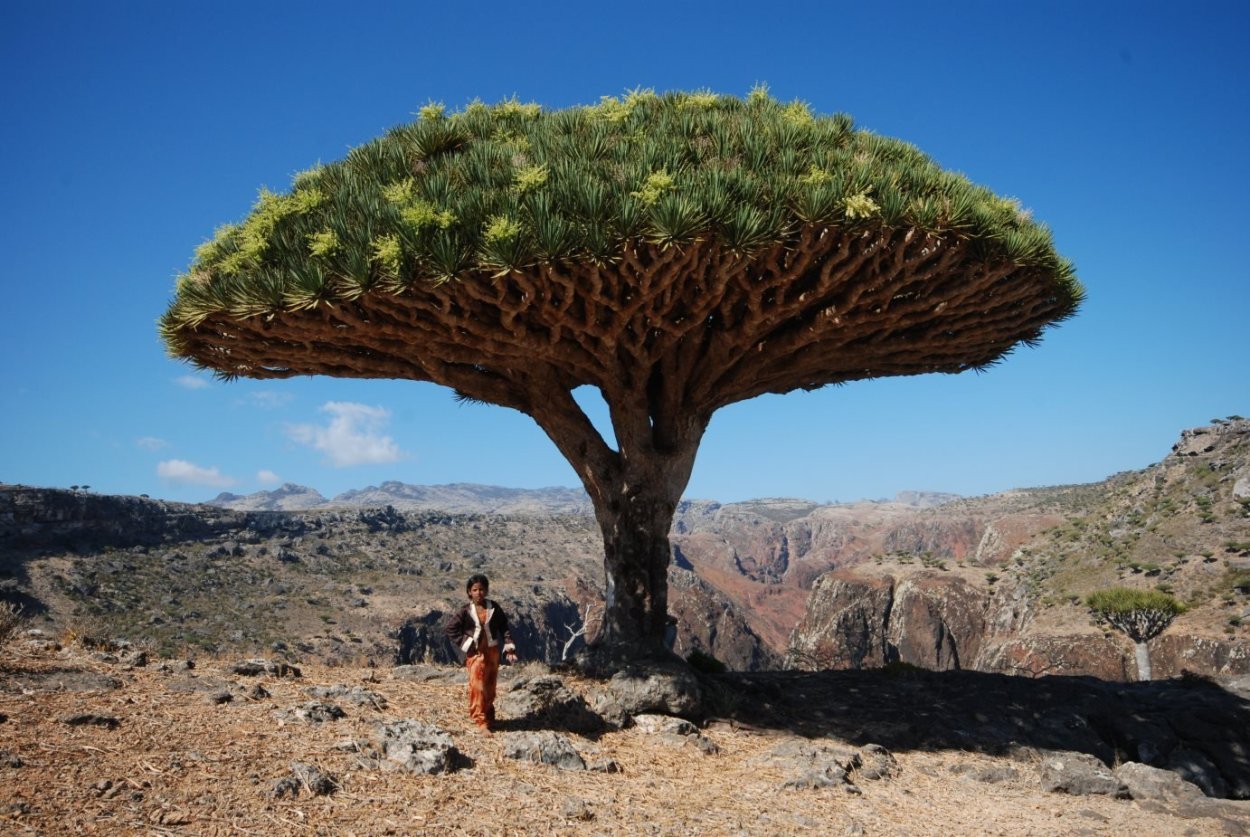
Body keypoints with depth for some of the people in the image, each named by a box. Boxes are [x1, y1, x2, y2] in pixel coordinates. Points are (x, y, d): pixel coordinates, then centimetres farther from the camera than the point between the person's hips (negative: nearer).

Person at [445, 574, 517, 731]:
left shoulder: (494, 608, -1)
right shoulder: (466, 611, -6)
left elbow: (504, 628, 3)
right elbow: (451, 629, -1)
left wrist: (509, 647, -5)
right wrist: (465, 643, -8)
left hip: (492, 651, 2)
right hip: (475, 652, -2)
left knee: (490, 686, 10)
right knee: (477, 685, -10)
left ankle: (488, 717, 26)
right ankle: (481, 720, -4)